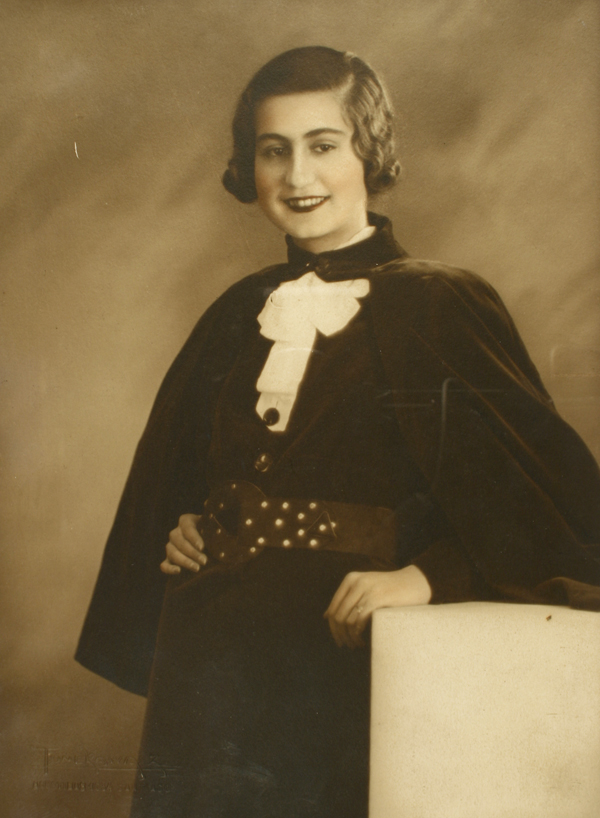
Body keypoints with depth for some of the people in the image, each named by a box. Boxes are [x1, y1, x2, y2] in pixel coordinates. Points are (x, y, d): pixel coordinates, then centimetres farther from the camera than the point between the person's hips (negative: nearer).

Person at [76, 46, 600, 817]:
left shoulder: (439, 304, -9)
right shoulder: (239, 313, 8)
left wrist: (427, 575, -23)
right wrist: (177, 530, 3)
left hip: (337, 657, -5)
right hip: (210, 660, 5)